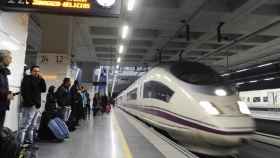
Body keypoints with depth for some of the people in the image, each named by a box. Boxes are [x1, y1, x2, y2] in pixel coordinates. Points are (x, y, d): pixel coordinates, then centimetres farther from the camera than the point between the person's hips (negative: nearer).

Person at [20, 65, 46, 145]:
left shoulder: (38, 80, 17)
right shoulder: (27, 78, -5)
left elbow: (43, 90, 7)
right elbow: (24, 91, -15)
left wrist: (42, 79, -3)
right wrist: (30, 102, -18)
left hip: (36, 106, 8)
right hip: (29, 106, -8)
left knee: (31, 126, 14)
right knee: (25, 125, -9)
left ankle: (29, 142, 22)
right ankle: (20, 144, -5)